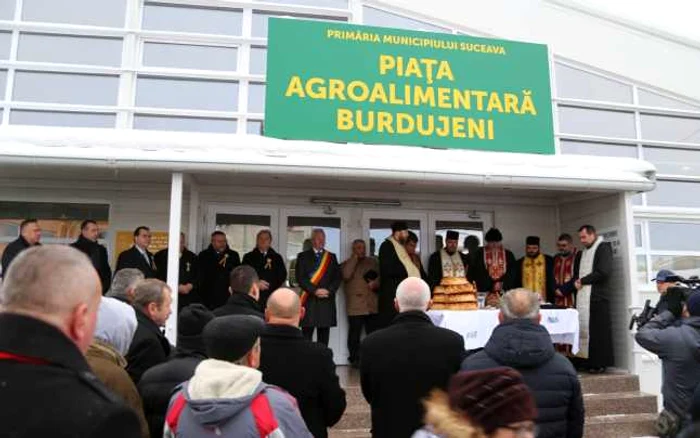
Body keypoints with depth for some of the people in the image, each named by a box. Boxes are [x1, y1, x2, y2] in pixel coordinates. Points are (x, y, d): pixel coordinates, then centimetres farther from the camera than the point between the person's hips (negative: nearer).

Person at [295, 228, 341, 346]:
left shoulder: (331, 257, 15)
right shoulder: (303, 256, 8)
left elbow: (338, 277, 9)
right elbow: (300, 278, -2)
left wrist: (329, 291, -8)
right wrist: (315, 291, -12)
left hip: (327, 301, 2)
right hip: (309, 301, -2)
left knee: (324, 336, 4)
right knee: (306, 336, -3)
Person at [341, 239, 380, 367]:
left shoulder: (373, 262, 18)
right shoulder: (346, 264, 8)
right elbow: (346, 275, -12)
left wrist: (376, 283, -8)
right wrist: (354, 258, -6)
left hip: (373, 305, 3)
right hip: (355, 306, -2)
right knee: (354, 334, -1)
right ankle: (355, 359, 9)